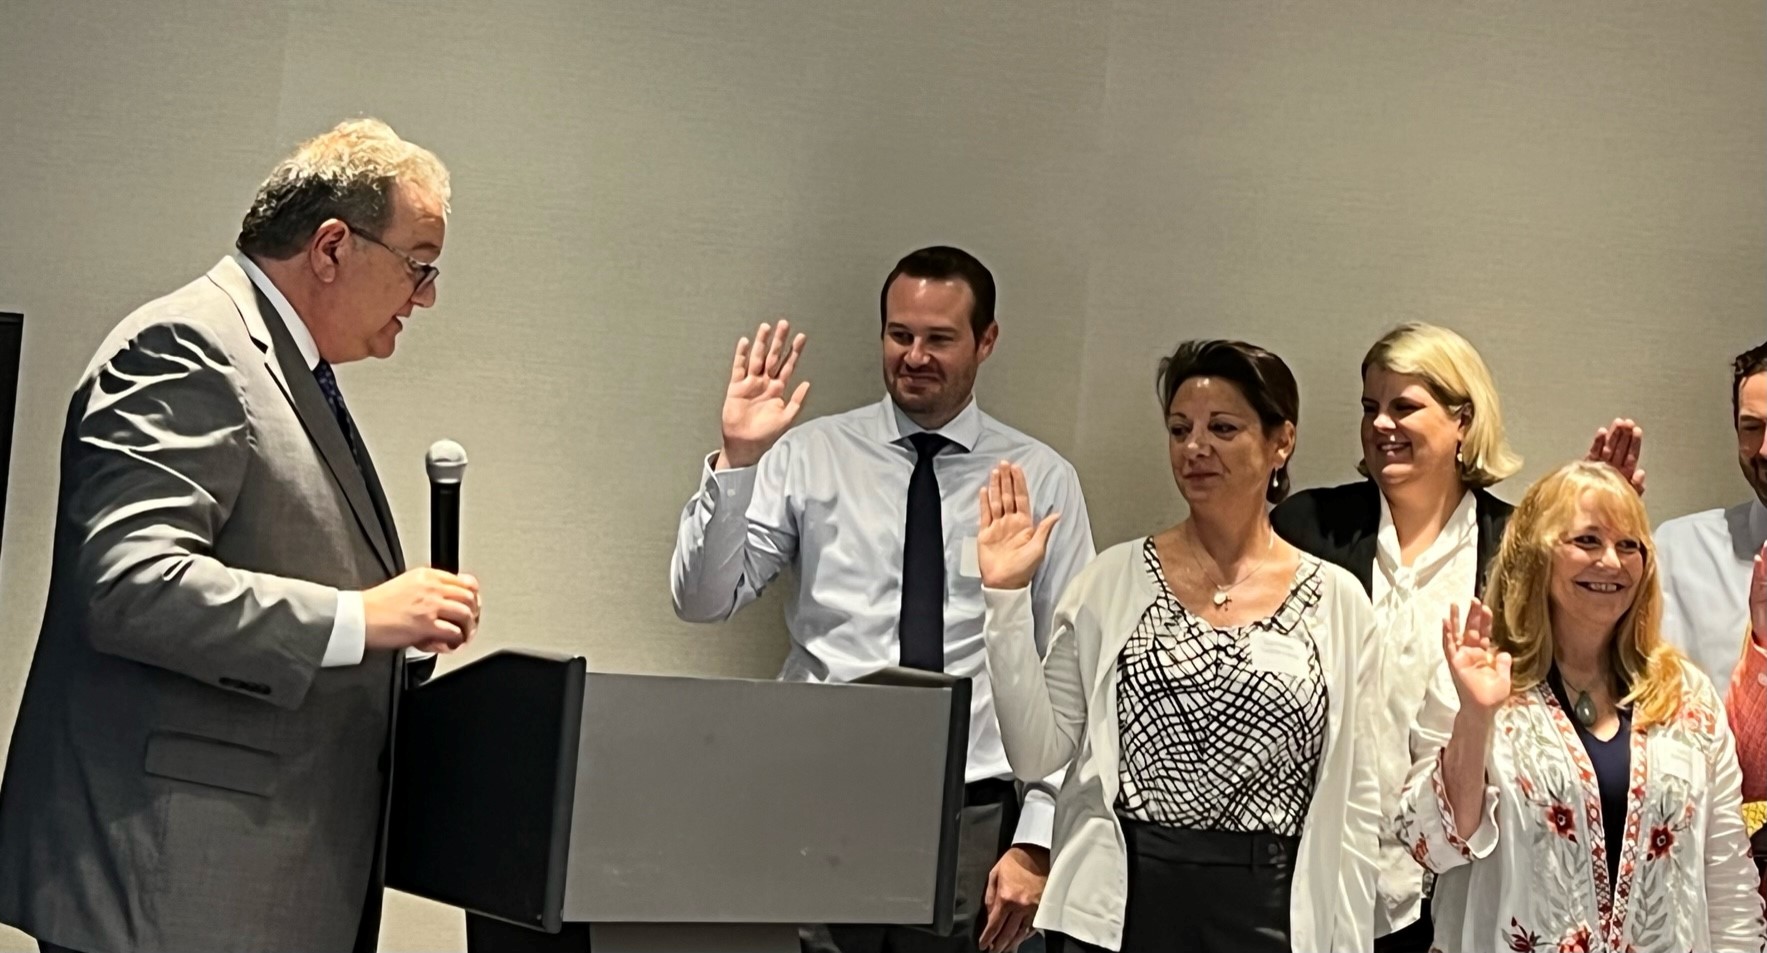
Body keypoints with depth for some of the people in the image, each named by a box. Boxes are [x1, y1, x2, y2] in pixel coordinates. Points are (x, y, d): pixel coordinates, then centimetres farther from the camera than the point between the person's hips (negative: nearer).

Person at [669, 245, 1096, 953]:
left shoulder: (1042, 479, 3)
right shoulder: (809, 457, 4)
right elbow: (702, 600, -2)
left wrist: (1036, 843, -4)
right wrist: (737, 460, -15)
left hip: (974, 817, 0)